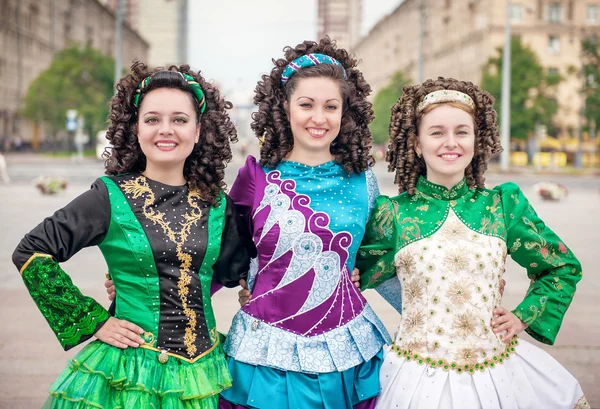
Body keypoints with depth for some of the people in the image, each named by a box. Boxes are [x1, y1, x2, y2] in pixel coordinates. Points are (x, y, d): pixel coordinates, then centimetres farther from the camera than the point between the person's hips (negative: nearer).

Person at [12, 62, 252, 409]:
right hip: (130, 373, -3)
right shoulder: (111, 196, -8)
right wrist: (92, 322, -7)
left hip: (203, 371, 4)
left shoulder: (215, 203, 2)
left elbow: (234, 271, 11)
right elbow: (31, 253, -6)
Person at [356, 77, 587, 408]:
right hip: (419, 378, -2)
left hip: (497, 367, 3)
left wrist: (523, 317, 4)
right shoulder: (392, 213, -4)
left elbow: (563, 268, 13)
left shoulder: (503, 203, 1)